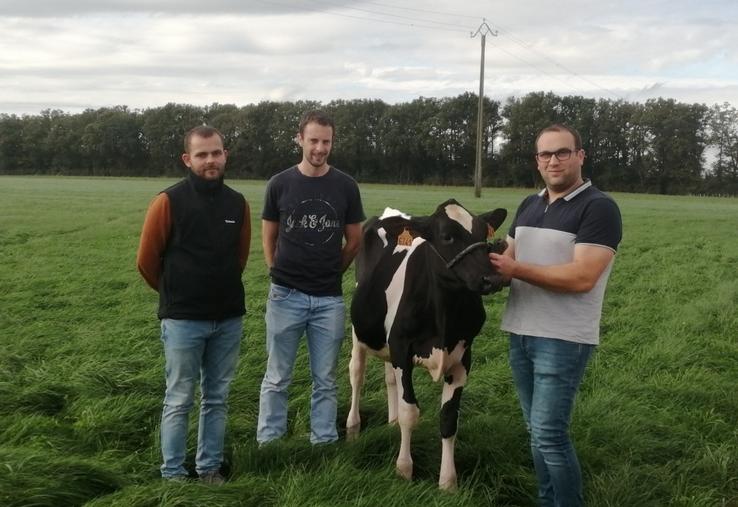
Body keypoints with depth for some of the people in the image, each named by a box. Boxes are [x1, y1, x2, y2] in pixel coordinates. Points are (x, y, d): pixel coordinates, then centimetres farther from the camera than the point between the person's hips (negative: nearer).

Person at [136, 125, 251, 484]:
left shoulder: (237, 204, 3)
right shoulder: (169, 202, -10)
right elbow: (147, 260, -2)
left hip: (229, 319, 4)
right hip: (183, 320, -4)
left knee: (217, 399, 12)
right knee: (179, 400, 4)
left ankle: (209, 467, 24)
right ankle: (173, 473, 15)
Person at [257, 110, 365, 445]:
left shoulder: (345, 186, 1)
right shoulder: (280, 184, 0)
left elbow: (354, 240, 11)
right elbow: (268, 237, 9)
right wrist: (280, 273, 7)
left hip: (330, 298, 1)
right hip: (285, 295, -1)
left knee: (325, 380, 8)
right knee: (277, 378, 6)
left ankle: (324, 444, 18)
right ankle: (268, 443, 16)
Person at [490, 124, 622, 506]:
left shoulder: (599, 208, -11)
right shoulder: (528, 206, 13)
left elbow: (581, 277, -20)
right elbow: (507, 259, 16)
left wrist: (516, 269, -18)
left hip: (564, 340, -7)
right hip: (520, 334, 7)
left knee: (549, 433, -7)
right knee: (537, 431, 15)